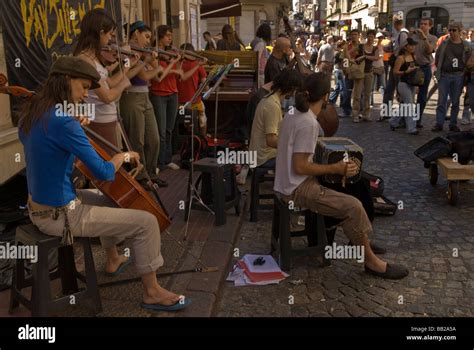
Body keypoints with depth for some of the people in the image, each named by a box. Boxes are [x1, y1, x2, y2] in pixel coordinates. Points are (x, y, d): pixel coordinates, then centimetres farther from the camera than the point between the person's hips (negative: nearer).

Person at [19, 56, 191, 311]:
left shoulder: (31, 113, 2)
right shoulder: (63, 121, -26)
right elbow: (103, 173, -24)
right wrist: (123, 156, -4)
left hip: (39, 207, 10)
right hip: (59, 216, -10)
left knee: (108, 199, 33)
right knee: (145, 222, -6)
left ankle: (113, 260, 48)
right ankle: (152, 292, 10)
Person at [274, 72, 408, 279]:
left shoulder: (293, 114, 6)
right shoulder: (309, 123, -23)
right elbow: (300, 167, -24)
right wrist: (336, 168, -17)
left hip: (287, 183, 10)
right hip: (297, 189, -10)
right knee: (353, 206, -13)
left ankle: (360, 242, 25)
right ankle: (371, 261, 2)